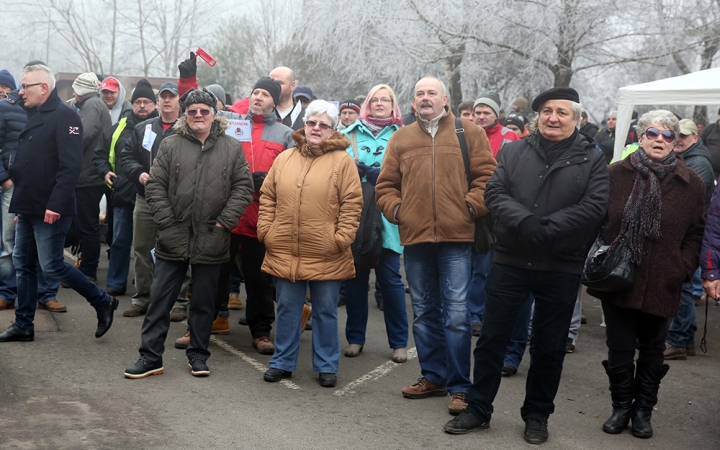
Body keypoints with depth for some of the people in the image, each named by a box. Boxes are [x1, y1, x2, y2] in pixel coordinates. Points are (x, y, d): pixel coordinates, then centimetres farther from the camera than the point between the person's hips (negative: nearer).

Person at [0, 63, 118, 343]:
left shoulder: (64, 116, -14)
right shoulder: (33, 116, 14)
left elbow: (71, 165, -22)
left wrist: (56, 204, -26)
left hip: (50, 209, -9)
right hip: (28, 207, 9)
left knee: (51, 265, -6)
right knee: (23, 264, 12)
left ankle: (102, 302, 9)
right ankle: (23, 325, 21)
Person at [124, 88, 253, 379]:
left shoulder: (232, 148, 3)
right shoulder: (170, 146, 3)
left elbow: (244, 188, 3)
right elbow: (155, 186, 2)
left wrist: (225, 221, -6)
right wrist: (167, 222, -6)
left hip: (211, 240, 0)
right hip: (173, 238, 0)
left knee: (204, 302, 11)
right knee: (160, 299, 3)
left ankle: (198, 354, 25)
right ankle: (150, 357, 12)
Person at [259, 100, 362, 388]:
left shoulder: (342, 161, -2)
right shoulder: (284, 159, 8)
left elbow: (352, 204, -5)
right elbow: (267, 199, 11)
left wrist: (341, 238, -10)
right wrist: (265, 231, 3)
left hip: (327, 257, -3)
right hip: (284, 253, 3)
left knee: (326, 312, 9)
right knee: (287, 310, 13)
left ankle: (326, 366, 21)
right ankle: (282, 362, 26)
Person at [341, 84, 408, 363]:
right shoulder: (350, 134, 12)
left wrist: (365, 171, -17)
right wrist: (373, 173, -14)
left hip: (386, 217, -1)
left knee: (390, 278, 0)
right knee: (355, 276, 7)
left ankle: (399, 342, 11)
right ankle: (355, 338, 19)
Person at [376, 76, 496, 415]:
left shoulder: (469, 133, 5)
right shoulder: (401, 138, 12)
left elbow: (487, 177, 1)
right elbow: (386, 184, 14)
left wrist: (471, 206, -11)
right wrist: (395, 209, -2)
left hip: (456, 237, -4)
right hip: (414, 237, 4)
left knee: (456, 313, -4)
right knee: (424, 312, 13)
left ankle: (459, 387, 4)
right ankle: (433, 377, 26)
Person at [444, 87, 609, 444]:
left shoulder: (592, 160, 1)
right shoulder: (513, 152, 6)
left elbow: (594, 206, -12)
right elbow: (495, 192, -5)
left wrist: (546, 228, -23)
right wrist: (525, 222, -23)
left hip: (562, 268, -1)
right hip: (510, 261, 1)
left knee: (549, 346, 10)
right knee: (491, 338, 8)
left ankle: (537, 415, 27)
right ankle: (478, 410, 22)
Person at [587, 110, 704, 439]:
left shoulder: (690, 183, 1)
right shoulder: (616, 174, -1)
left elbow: (695, 233, 4)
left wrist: (684, 269, -7)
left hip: (662, 285, 1)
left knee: (652, 350, 13)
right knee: (620, 348, 7)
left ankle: (643, 410, 28)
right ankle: (621, 406, 25)